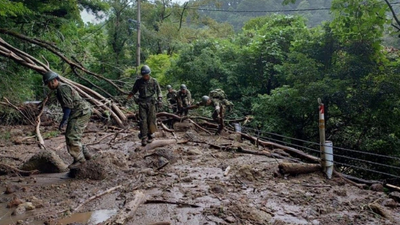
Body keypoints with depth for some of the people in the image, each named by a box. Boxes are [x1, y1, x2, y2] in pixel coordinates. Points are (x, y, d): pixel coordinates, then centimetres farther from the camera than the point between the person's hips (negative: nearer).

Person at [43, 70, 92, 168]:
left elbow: (68, 105, -19)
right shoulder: (60, 89, 22)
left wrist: (63, 121, -18)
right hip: (81, 112, 11)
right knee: (71, 136, 12)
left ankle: (79, 159, -3)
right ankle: (85, 154, 17)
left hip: (81, 112, -11)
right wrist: (65, 120, 19)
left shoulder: (62, 88, -11)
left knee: (72, 137, -12)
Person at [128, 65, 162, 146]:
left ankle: (150, 136, 14)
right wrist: (129, 96, -6)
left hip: (151, 103, -1)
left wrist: (160, 100, -6)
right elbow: (134, 90, 13)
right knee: (142, 120, -7)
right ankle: (144, 138, -5)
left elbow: (159, 92, 6)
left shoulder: (154, 81, 1)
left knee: (151, 120, 0)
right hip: (142, 103, 1)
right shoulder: (138, 81, 4)